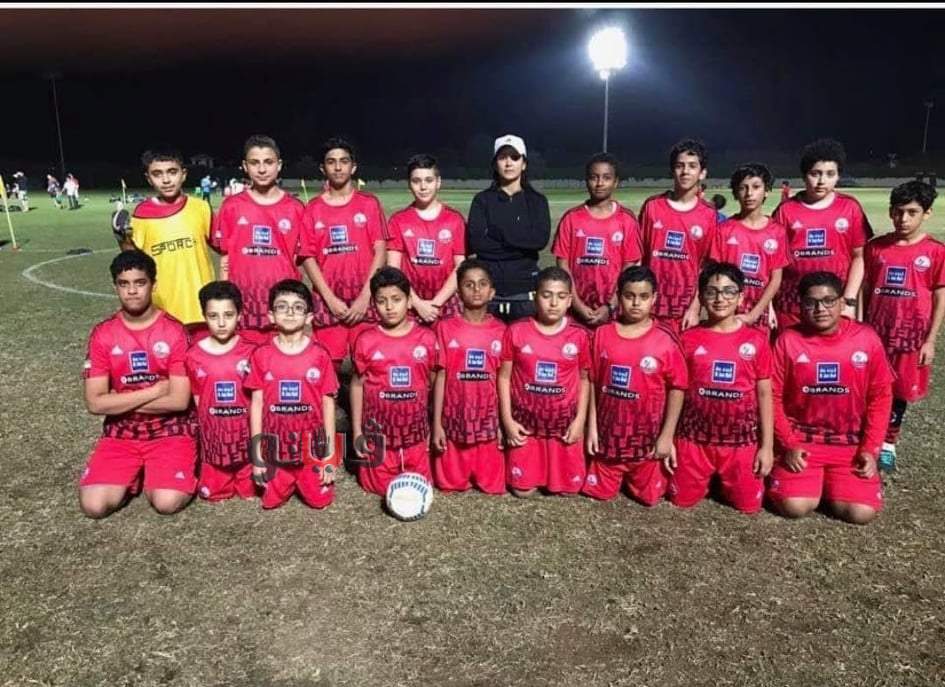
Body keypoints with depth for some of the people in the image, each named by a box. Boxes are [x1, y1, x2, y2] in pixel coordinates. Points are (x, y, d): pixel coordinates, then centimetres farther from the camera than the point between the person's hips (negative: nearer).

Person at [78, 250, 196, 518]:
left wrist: (120, 401, -11)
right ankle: (133, 473, 13)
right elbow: (95, 403, -9)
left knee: (167, 503, -24)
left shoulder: (174, 331, -9)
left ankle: (157, 473, 10)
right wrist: (156, 390, -15)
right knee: (93, 505, -17)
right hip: (121, 434, 2)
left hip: (170, 430, -2)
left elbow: (179, 400, -14)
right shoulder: (102, 334, -2)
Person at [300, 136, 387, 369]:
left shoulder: (369, 204, 6)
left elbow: (380, 251, -1)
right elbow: (308, 257, 3)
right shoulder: (312, 209, 7)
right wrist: (330, 299, -8)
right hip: (327, 303, 1)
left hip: (365, 301, 0)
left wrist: (365, 296, -9)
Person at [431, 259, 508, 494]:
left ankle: (483, 476, 33)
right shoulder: (445, 327, -3)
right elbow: (440, 376, -1)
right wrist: (436, 423, -4)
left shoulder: (500, 330, 1)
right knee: (451, 484, 5)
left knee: (493, 485, 4)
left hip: (489, 420, 1)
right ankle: (460, 474, 35)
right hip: (454, 420, -1)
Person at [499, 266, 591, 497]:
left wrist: (580, 419, -4)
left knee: (569, 488, 5)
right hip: (525, 422, 0)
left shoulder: (579, 335, -6)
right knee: (522, 489, 3)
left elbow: (584, 379, 3)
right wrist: (507, 420, -6)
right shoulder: (516, 331, -8)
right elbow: (504, 376, -2)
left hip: (564, 423, 1)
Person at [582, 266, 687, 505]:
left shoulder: (665, 341, -12)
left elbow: (677, 388, -7)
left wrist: (667, 436, -7)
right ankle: (621, 476, 43)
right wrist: (591, 427, 0)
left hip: (647, 437, -2)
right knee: (598, 492, 13)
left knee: (649, 496, 10)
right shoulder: (602, 334, -5)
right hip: (608, 434, 2)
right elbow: (593, 383, 1)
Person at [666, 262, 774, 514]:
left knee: (749, 505, 3)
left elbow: (764, 394, 1)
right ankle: (708, 479, 37)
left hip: (742, 441, 0)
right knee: (682, 500, 6)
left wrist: (767, 445, 0)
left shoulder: (756, 340, -3)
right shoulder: (688, 339, -3)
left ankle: (724, 482, 35)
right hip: (694, 438, 0)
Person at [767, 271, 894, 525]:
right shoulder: (788, 340, -7)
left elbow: (880, 397, 2)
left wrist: (870, 449, -3)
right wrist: (788, 445, -9)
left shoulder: (867, 338, -3)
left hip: (852, 444, 1)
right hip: (800, 442, -1)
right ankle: (812, 479, 15)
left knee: (862, 512, -15)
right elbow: (773, 396, -3)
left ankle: (830, 482, 18)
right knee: (795, 506, -19)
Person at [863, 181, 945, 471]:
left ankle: (888, 443, 26)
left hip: (912, 335, -1)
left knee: (900, 391, 11)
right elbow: (864, 290, 6)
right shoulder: (875, 247, 0)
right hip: (875, 332, 1)